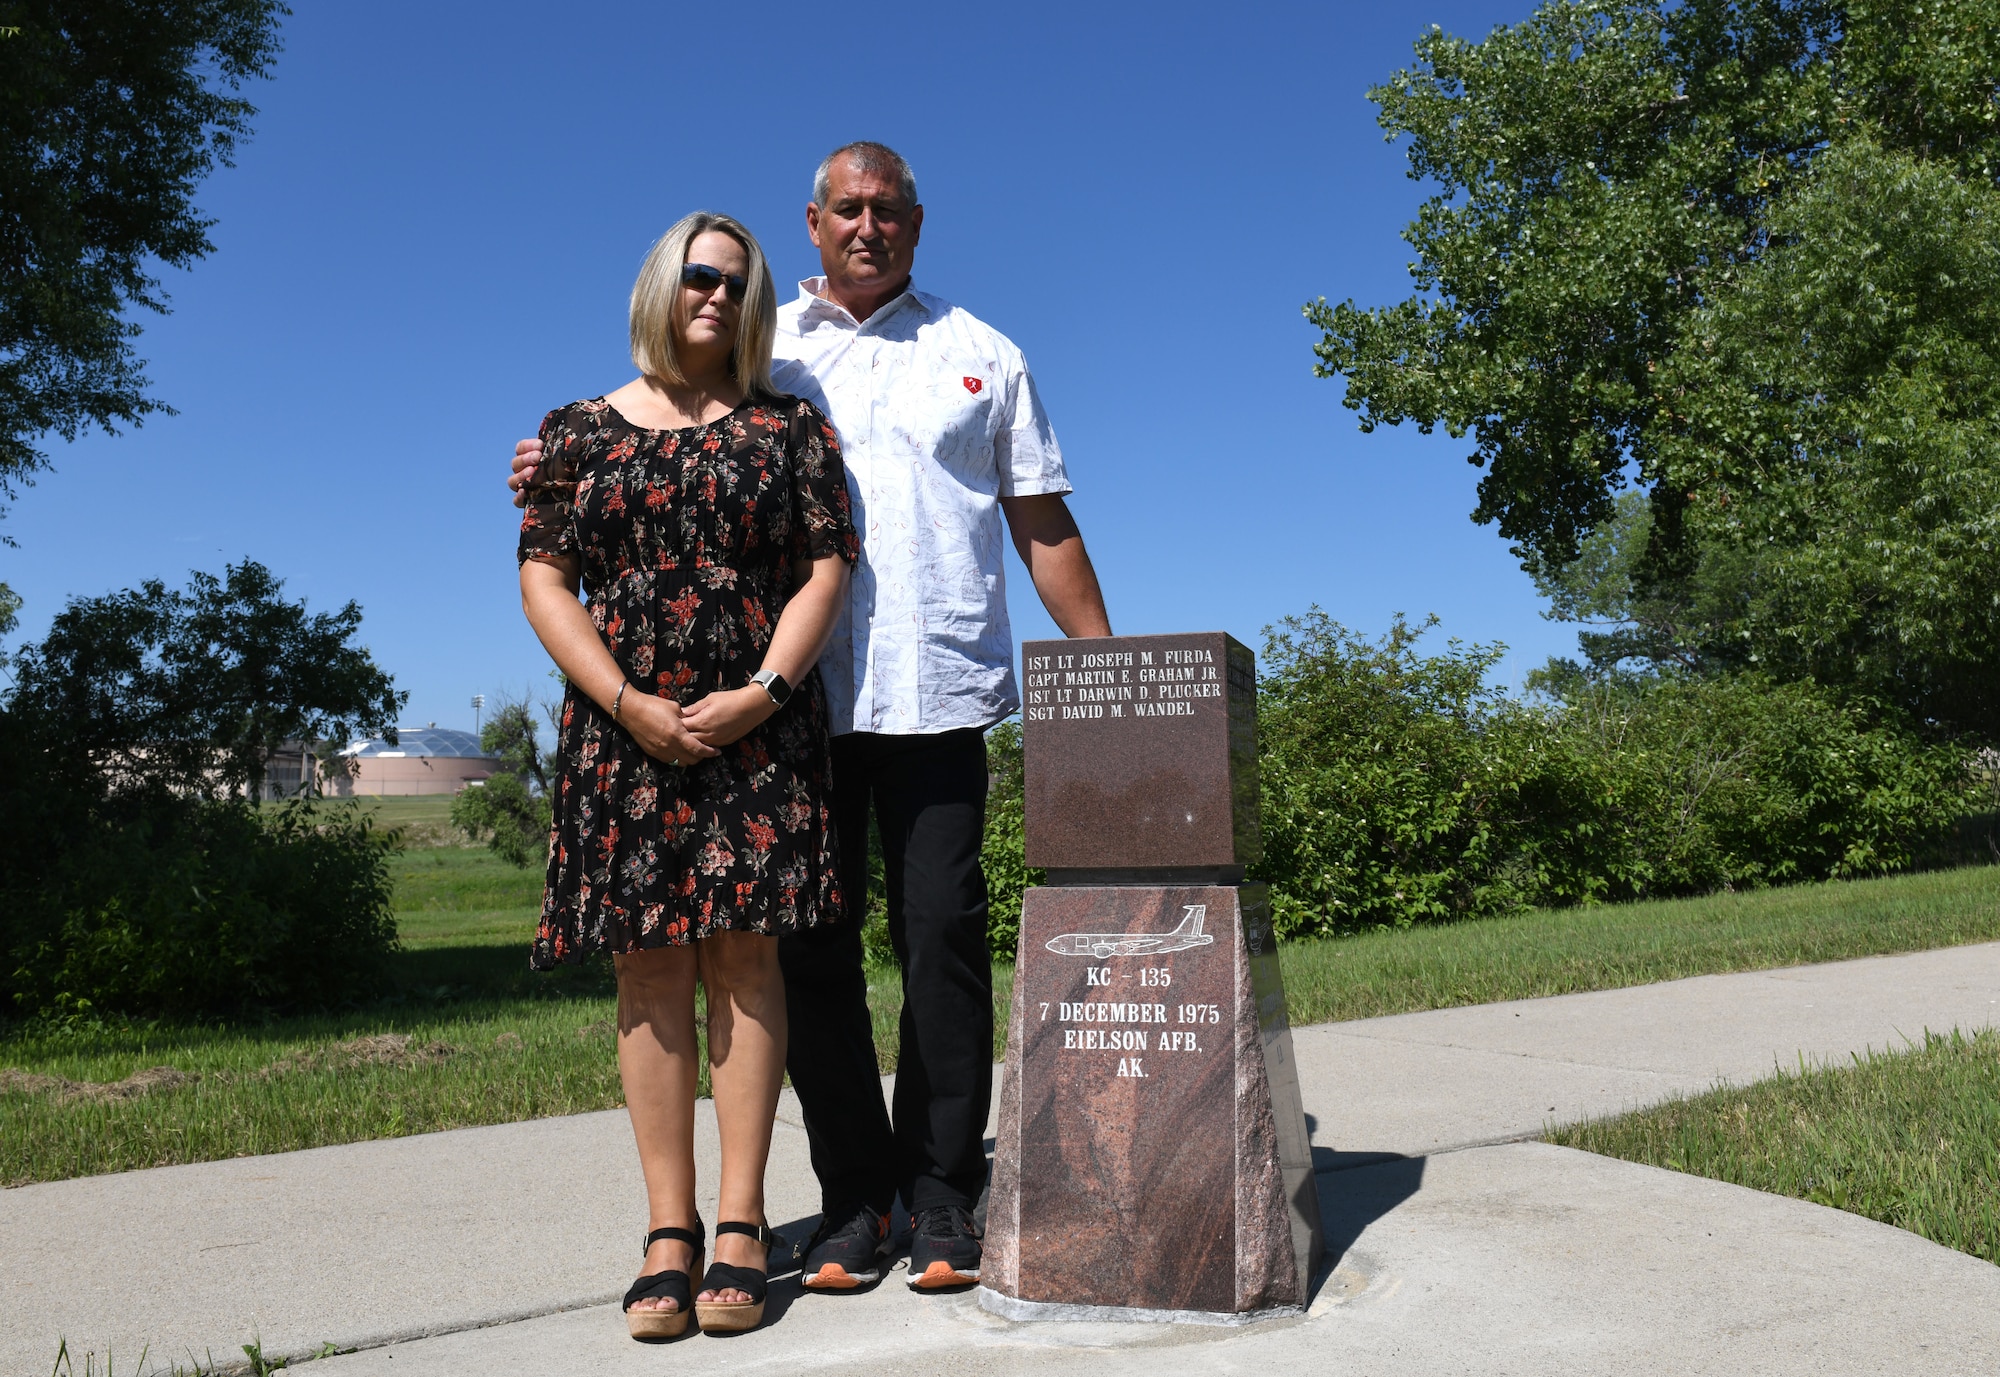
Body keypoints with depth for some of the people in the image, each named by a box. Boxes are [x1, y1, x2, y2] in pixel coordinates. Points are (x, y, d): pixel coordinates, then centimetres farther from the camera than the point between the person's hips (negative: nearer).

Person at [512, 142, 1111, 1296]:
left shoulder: (981, 356, 15)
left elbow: (1046, 529, 14)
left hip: (939, 691, -1)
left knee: (942, 935, -3)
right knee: (812, 946, 2)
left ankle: (945, 1194, 10)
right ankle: (854, 1195, 14)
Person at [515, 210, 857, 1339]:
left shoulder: (789, 427, 10)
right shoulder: (582, 431, 12)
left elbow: (828, 566, 2)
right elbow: (545, 575, 5)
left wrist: (763, 692, -12)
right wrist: (628, 704, -8)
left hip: (761, 726, -1)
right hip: (625, 729, 1)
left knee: (742, 951, -4)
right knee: (650, 963, 0)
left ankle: (742, 1223, 2)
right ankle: (670, 1227, 6)